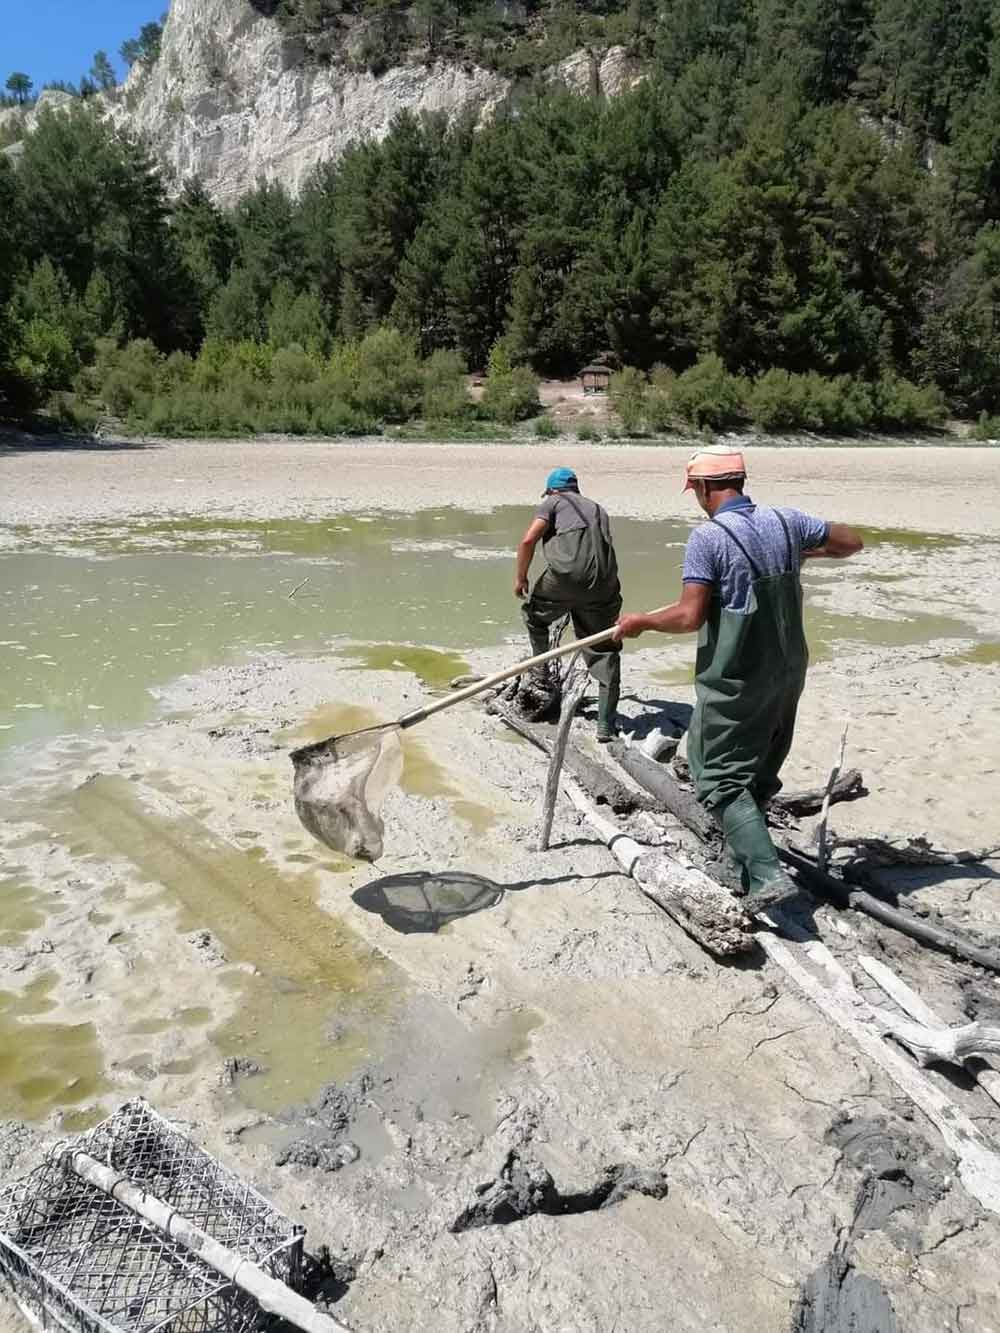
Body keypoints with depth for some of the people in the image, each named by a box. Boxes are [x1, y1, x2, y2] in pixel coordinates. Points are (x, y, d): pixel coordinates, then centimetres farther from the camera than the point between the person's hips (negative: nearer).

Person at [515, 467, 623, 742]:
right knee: (605, 652, 10)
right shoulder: (597, 509, 29)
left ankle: (540, 672, 33)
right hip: (603, 585, 4)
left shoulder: (553, 503, 14)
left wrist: (520, 578, 9)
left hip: (565, 576, -4)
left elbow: (528, 540, -1)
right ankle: (605, 725, 11)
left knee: (535, 616, 27)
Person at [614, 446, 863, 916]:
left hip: (734, 680, -7)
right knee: (761, 769, 23)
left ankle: (767, 873, -8)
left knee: (722, 777, 3)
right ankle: (745, 850, 41)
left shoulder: (707, 538, -16)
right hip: (788, 672, 7)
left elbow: (689, 617, -21)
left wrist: (640, 622, -5)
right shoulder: (786, 522, 1)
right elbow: (852, 542, 12)